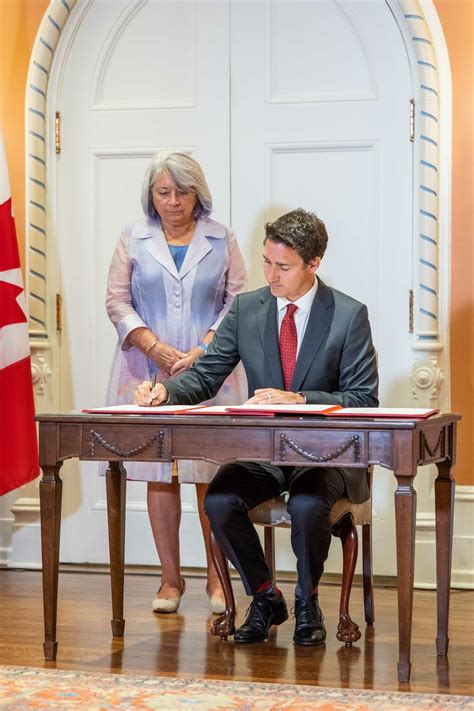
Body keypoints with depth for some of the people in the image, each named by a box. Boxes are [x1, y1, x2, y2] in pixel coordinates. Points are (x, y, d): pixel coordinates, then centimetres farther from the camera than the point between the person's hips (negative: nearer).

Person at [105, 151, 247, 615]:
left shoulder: (222, 241, 7)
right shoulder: (133, 239, 9)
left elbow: (238, 302, 5)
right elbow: (117, 300, 5)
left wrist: (204, 350, -9)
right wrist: (155, 347, -8)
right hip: (148, 371, 1)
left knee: (211, 475, -4)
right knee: (159, 474, 1)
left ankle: (216, 577, 6)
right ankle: (170, 578, 10)